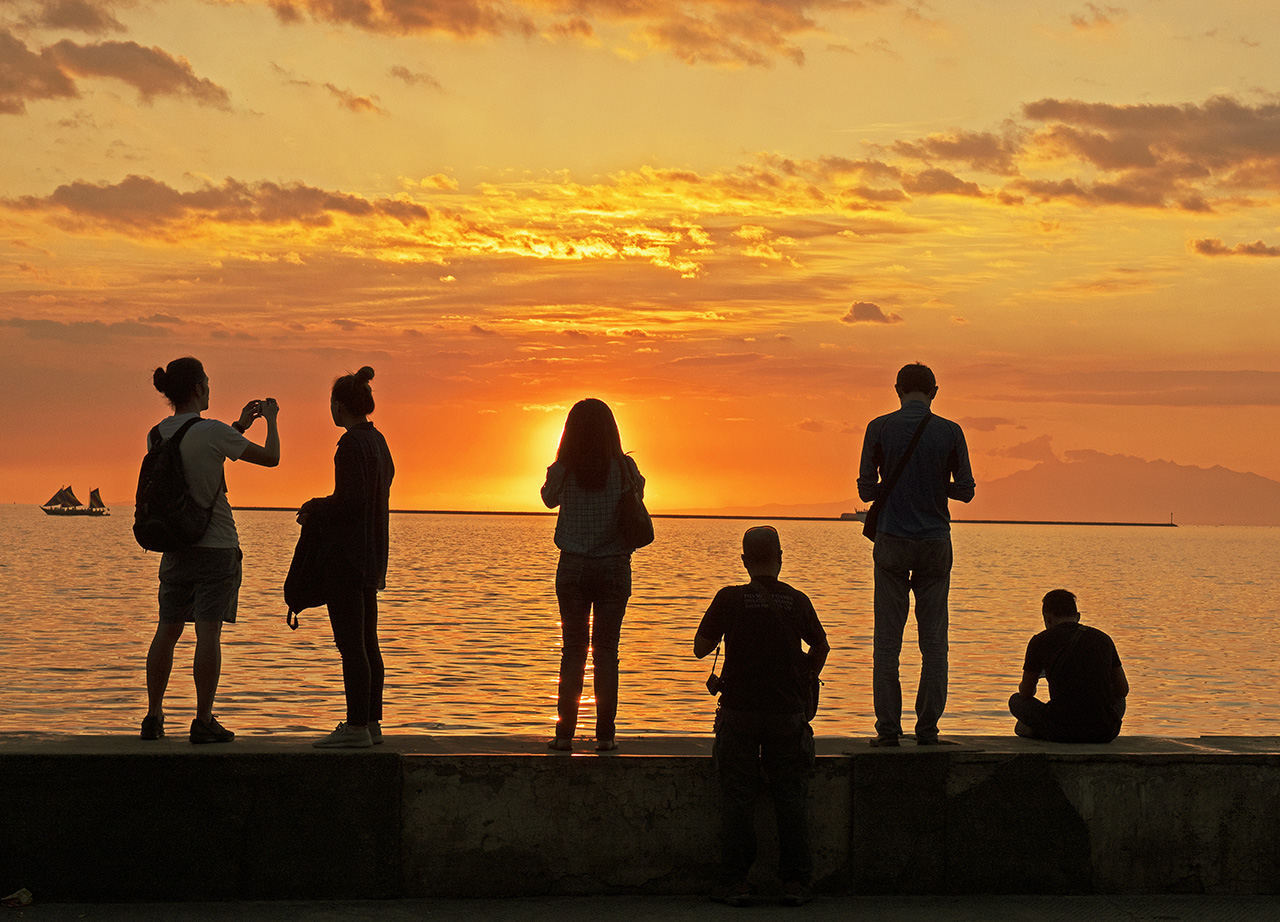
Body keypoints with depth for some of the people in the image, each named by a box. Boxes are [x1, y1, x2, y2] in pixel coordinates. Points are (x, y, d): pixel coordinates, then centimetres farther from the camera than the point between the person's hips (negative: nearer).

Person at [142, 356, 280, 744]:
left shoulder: (157, 434, 5)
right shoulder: (212, 431, -14)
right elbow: (271, 457, -5)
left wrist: (240, 426, 27)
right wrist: (271, 419, 12)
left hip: (175, 547, 6)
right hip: (216, 546, -6)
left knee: (167, 631, 12)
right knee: (208, 632, -4)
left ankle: (154, 716, 16)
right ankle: (203, 720, -3)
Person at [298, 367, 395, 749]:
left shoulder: (351, 443, -15)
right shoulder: (378, 441, 14)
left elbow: (352, 500, -21)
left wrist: (315, 507, -5)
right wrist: (320, 508, 21)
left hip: (347, 553, -10)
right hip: (371, 554, 10)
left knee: (350, 643, -8)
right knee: (367, 642, 13)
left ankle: (356, 727, -7)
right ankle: (371, 722, 18)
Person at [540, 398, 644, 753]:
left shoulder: (563, 470, -7)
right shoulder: (625, 468, -6)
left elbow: (549, 498, 12)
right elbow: (638, 495, 12)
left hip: (573, 567, 0)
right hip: (614, 567, 0)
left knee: (573, 649, 6)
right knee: (606, 651, 5)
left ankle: (565, 734, 3)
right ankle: (605, 734, 3)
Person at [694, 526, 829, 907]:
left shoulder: (730, 599, -7)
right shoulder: (797, 601, 0)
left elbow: (700, 648, 0)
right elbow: (820, 647, 15)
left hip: (738, 711, -1)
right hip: (787, 712, 1)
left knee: (737, 795, 4)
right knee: (791, 795, 7)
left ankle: (735, 882, 4)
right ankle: (795, 882, 8)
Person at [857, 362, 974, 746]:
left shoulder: (879, 428, -3)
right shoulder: (950, 432, -1)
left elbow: (866, 490, -1)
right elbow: (965, 490, 4)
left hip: (892, 541, -1)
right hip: (936, 542, 1)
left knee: (887, 641, 3)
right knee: (933, 640, 6)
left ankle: (888, 729, 1)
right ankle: (928, 729, 6)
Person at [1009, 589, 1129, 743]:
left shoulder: (1040, 641, 3)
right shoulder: (1103, 639, 11)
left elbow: (1025, 694, 12)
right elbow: (1123, 690, 21)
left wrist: (1023, 686, 38)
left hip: (1063, 732, -2)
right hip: (1105, 733, 2)